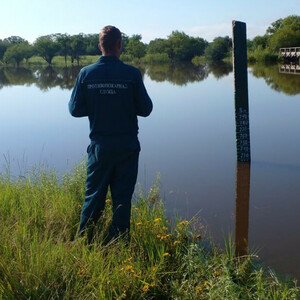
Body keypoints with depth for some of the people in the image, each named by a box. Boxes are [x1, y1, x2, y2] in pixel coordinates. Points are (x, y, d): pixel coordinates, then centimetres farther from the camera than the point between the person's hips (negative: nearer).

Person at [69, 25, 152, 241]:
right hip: (127, 146, -1)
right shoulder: (132, 74, -10)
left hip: (99, 146, 1)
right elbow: (146, 109, -5)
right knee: (122, 197, 9)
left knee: (94, 195, 14)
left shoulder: (86, 73, -6)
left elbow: (75, 109, -2)